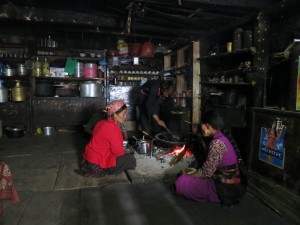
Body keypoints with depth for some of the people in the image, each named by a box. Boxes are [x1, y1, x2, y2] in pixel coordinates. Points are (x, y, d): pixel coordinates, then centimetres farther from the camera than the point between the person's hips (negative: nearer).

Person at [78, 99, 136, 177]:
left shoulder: (102, 122, 5)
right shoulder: (113, 128, -23)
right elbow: (118, 152, -19)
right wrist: (125, 153, 3)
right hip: (96, 164, -9)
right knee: (130, 159, -4)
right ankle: (100, 171, 0)